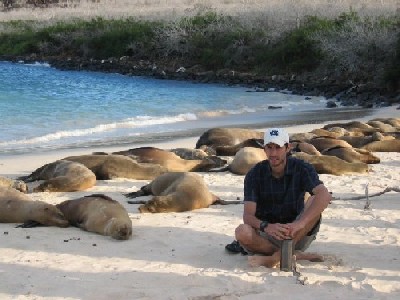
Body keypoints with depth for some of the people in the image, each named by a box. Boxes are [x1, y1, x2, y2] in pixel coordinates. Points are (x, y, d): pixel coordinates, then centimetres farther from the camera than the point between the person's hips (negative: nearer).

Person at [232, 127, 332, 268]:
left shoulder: (301, 168, -9)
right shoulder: (255, 174, -7)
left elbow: (325, 195, -27)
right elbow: (248, 216, -14)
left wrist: (300, 223, -42)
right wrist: (266, 227, -38)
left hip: (297, 236, 0)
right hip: (267, 235, 0)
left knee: (314, 202, -26)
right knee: (242, 232, -31)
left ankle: (276, 257, -29)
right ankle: (295, 255, -20)